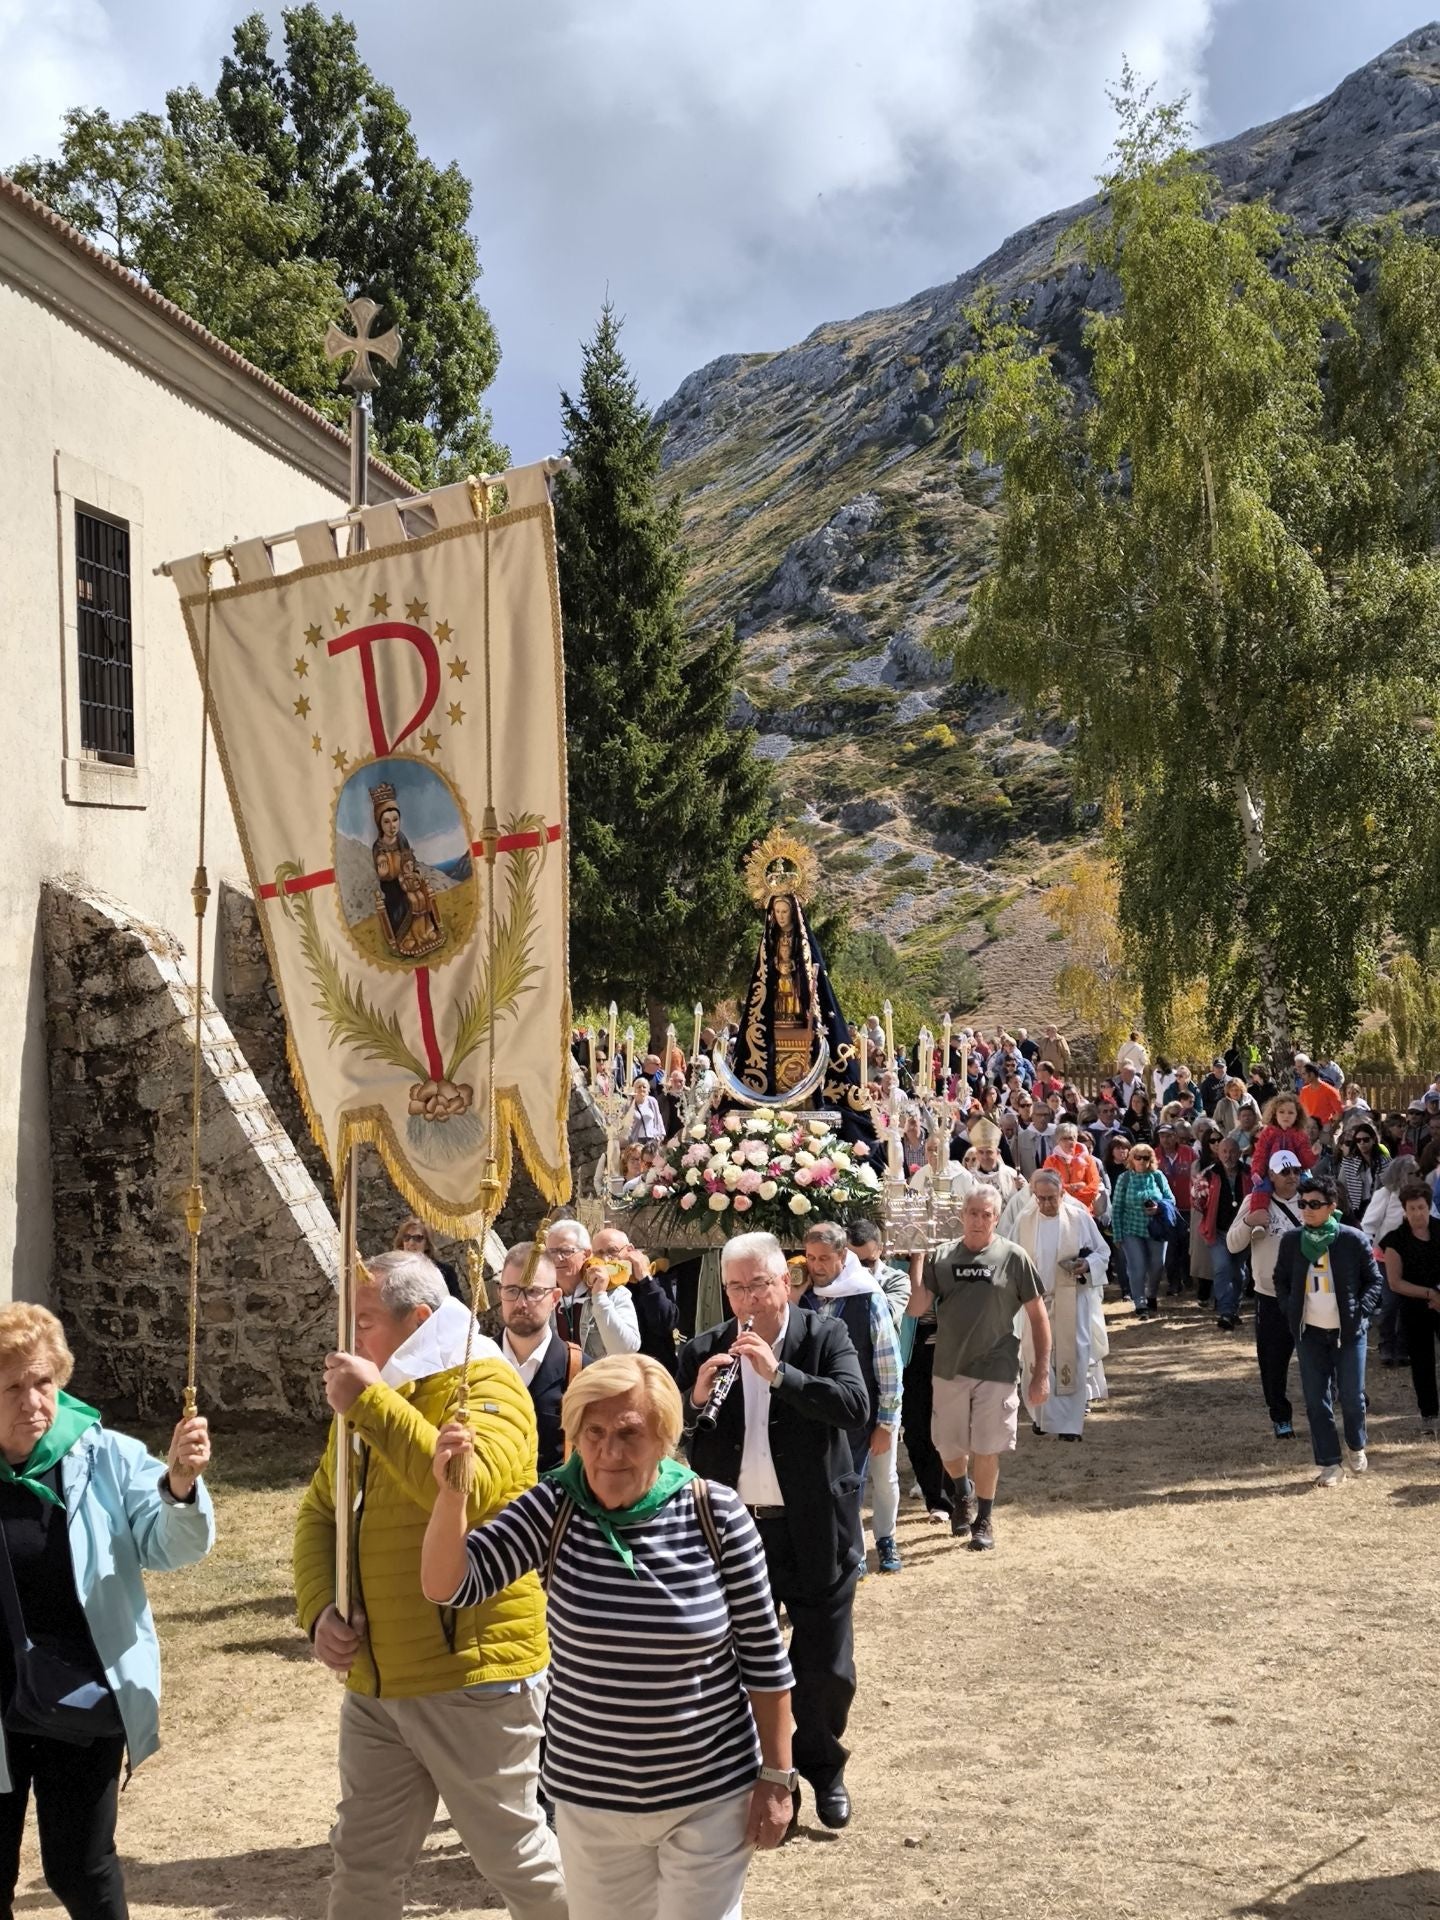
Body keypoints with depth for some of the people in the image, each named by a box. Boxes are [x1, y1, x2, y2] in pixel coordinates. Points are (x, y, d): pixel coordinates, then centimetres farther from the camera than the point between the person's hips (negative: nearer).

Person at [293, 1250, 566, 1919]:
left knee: (516, 1856, 7)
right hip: (373, 1681, 7)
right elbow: (319, 1512, 15)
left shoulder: (486, 1383, -12)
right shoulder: (364, 1399, 13)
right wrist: (319, 1608, -1)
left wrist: (373, 1404, -25)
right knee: (362, 1863, 15)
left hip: (471, 1676, -7)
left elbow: (471, 1488, -30)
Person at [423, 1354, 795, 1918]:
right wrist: (450, 1493, -33)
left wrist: (776, 1777, -4)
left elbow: (763, 1654, -7)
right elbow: (447, 1586, -16)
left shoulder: (716, 1514, -15)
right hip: (590, 1799, 2)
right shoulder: (555, 1509, -11)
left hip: (710, 1796, -2)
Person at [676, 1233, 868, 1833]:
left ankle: (823, 1768, 32)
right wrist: (695, 1399, -23)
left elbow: (855, 1406, -21)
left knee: (827, 1669, 8)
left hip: (815, 1531, -2)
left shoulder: (825, 1336, -5)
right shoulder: (703, 1352, 1)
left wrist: (777, 1372, -29)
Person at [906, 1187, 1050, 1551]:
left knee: (986, 1451, 3)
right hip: (949, 1369, 2)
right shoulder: (940, 1257, -1)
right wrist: (916, 1257, -13)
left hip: (996, 1370, -2)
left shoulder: (1013, 1257, -6)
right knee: (949, 1449, 13)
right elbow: (916, 1308, -8)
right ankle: (963, 1492, 45)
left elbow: (1038, 1317, -2)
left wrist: (1041, 1373, -5)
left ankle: (983, 1520, 24)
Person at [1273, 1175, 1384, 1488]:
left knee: (1352, 1396, 4)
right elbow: (1281, 1279, 12)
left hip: (1348, 1331, -2)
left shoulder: (1354, 1240, -8)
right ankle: (1330, 1464, 11)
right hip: (1309, 1332, 2)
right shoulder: (1291, 1242, 0)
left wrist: (1360, 1312, -11)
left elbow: (1374, 1280, 0)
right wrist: (1290, 1311, 0)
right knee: (1316, 1400, 3)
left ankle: (1356, 1447, 32)